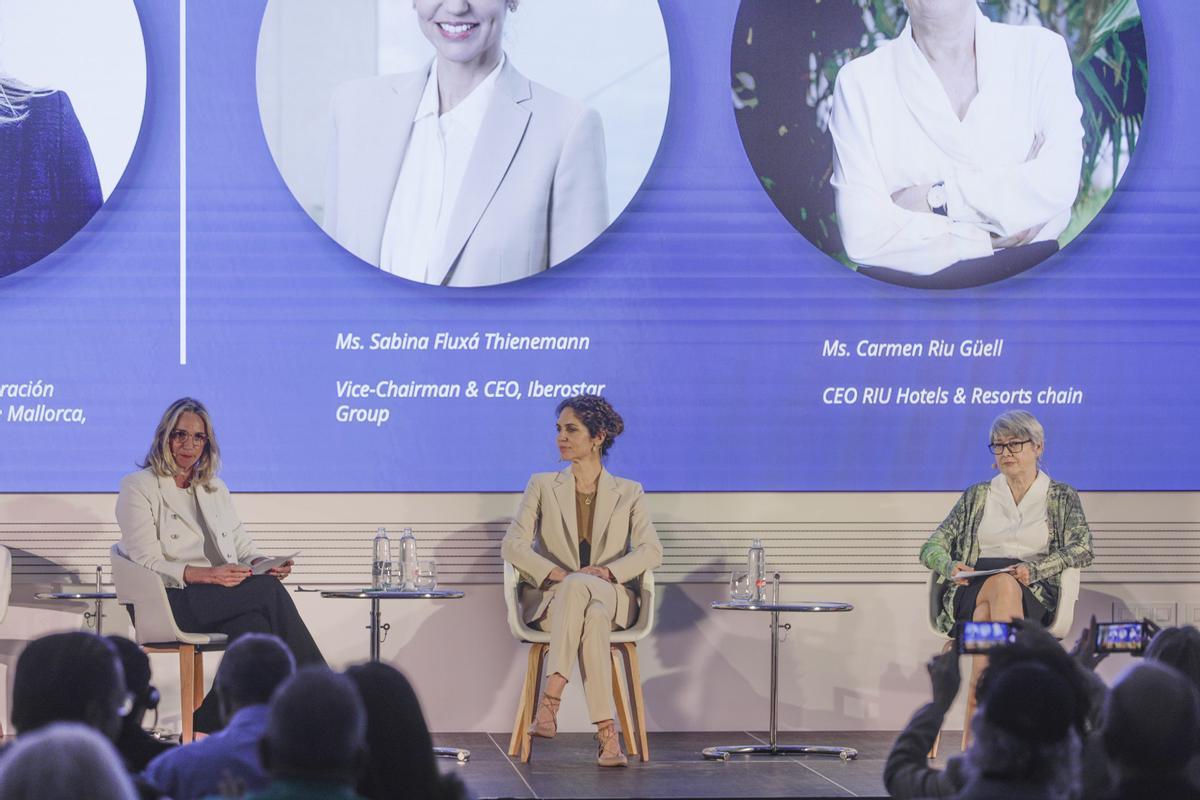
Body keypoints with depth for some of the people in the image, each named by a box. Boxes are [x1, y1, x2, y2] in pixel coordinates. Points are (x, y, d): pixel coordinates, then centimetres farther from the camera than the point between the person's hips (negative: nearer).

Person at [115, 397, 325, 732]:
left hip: (226, 597, 6)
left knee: (253, 627, -33)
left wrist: (263, 563, -7)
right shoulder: (138, 487, 4)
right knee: (268, 590, -28)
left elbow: (242, 545, 18)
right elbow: (148, 563, -8)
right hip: (170, 602, -6)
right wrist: (205, 574, -22)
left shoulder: (215, 488, 24)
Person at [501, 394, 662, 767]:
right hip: (549, 600, 0)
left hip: (612, 599, 0)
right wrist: (556, 574, -19)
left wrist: (606, 572, -22)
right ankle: (606, 732, -49)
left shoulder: (628, 493, 12)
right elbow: (512, 545, 0)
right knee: (591, 618, -39)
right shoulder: (542, 486, 12)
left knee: (579, 588, -40)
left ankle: (550, 702, -49)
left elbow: (651, 551, -2)